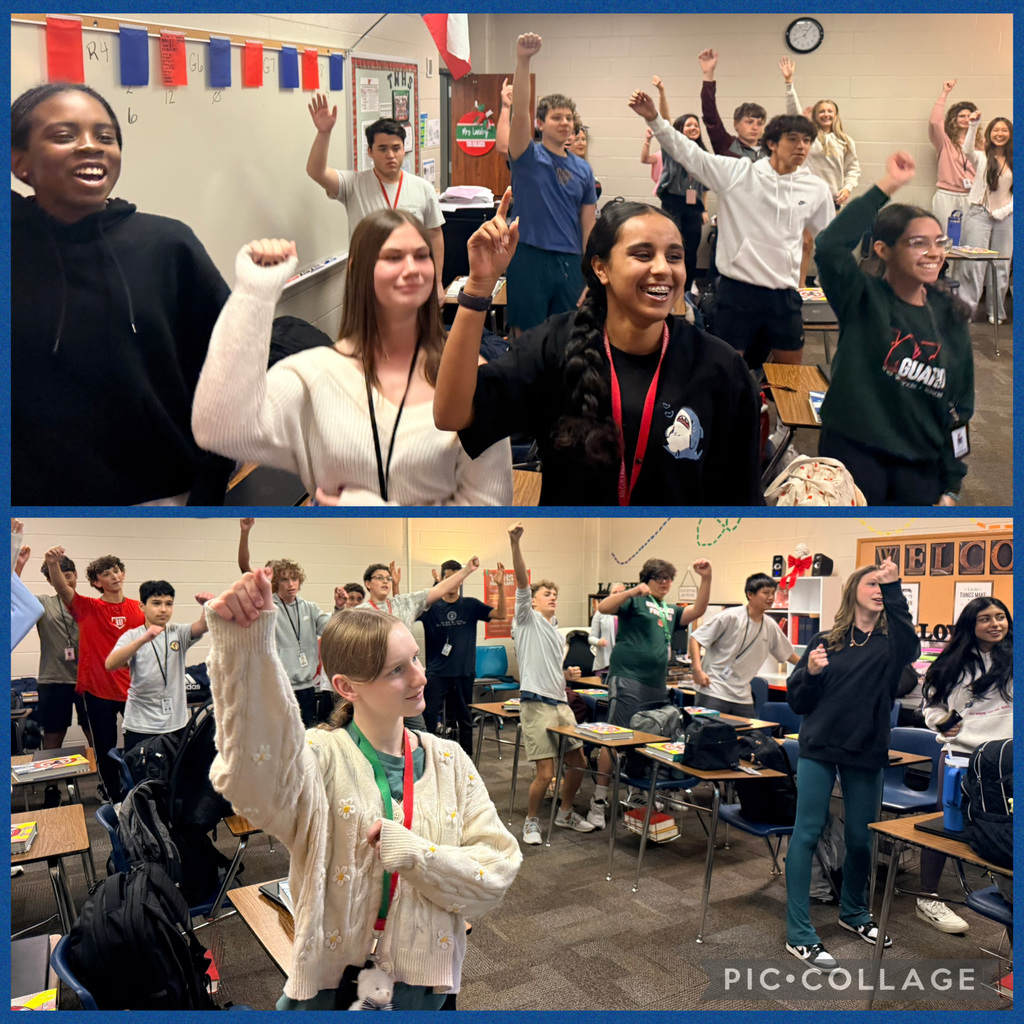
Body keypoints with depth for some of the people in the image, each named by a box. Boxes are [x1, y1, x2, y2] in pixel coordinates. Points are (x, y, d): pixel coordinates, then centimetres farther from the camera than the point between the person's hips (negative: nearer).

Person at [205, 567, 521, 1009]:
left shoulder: (448, 762, -4)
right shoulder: (321, 758, -15)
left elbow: (497, 873, -8)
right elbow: (254, 777, -40)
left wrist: (412, 853, -21)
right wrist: (242, 642, -52)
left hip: (424, 980, 3)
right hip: (331, 979, -2)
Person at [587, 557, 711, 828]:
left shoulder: (670, 611, 21)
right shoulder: (636, 601, 0)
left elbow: (698, 610, 9)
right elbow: (603, 608, -14)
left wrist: (706, 579, -3)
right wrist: (632, 591, -27)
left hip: (657, 685, 8)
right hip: (628, 679, -7)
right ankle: (598, 801, -2)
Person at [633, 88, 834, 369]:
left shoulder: (816, 189, 7)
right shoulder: (737, 173, -3)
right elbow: (688, 152, -7)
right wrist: (654, 119, -17)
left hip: (785, 296, 4)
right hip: (737, 290, -3)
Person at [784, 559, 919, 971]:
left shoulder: (890, 641, 3)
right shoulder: (825, 641, 2)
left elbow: (910, 649, -24)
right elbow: (797, 701, 5)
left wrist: (895, 590, -31)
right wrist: (809, 672, -16)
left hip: (867, 752, 2)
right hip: (820, 748, -1)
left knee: (861, 838, 13)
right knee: (807, 833, -3)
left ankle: (854, 912, 38)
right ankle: (799, 934, 4)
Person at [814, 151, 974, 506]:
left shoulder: (950, 319, 5)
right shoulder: (863, 300, -7)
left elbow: (959, 408, 8)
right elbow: (830, 247, -27)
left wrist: (950, 487, 5)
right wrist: (886, 186, -23)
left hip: (921, 466, 4)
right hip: (854, 452, -4)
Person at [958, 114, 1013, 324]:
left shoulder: (1015, 162, 8)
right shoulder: (981, 157, 2)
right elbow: (967, 150, -21)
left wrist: (1004, 211, -6)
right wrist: (973, 125, -30)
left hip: (1004, 217, 3)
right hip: (979, 214, -3)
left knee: (1001, 266, 7)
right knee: (973, 263, -9)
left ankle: (996, 312, 17)